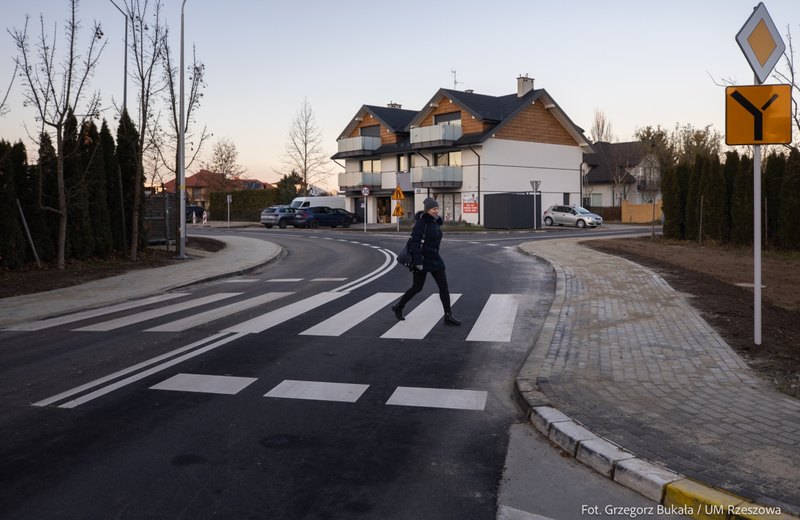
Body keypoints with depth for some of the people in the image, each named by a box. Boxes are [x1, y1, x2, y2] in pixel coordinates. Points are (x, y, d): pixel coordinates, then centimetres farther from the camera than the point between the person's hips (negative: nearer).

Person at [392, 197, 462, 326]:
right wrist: (418, 262, -24)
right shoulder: (421, 222, -15)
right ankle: (398, 308, 26)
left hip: (435, 260, 7)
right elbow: (415, 242, -20)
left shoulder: (436, 222, 10)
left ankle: (448, 317, 3)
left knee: (444, 286, 0)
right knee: (417, 287, 4)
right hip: (422, 260, -7)